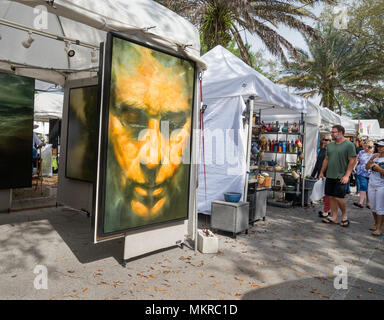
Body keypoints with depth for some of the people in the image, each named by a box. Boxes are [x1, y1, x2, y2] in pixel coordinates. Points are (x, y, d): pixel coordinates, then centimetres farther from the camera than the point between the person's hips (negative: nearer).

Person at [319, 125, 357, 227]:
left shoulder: (349, 145, -6)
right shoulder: (330, 145, 13)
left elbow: (352, 161, -9)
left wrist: (347, 175, -15)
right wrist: (322, 172, 17)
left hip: (341, 177, -6)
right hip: (330, 176, 6)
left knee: (338, 198, -7)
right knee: (331, 197, 7)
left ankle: (344, 215, 16)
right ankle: (334, 217, 18)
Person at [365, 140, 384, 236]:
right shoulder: (375, 157, 8)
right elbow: (367, 167, 3)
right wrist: (371, 159, -10)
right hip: (371, 185, 6)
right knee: (373, 207, 14)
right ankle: (376, 224, 28)